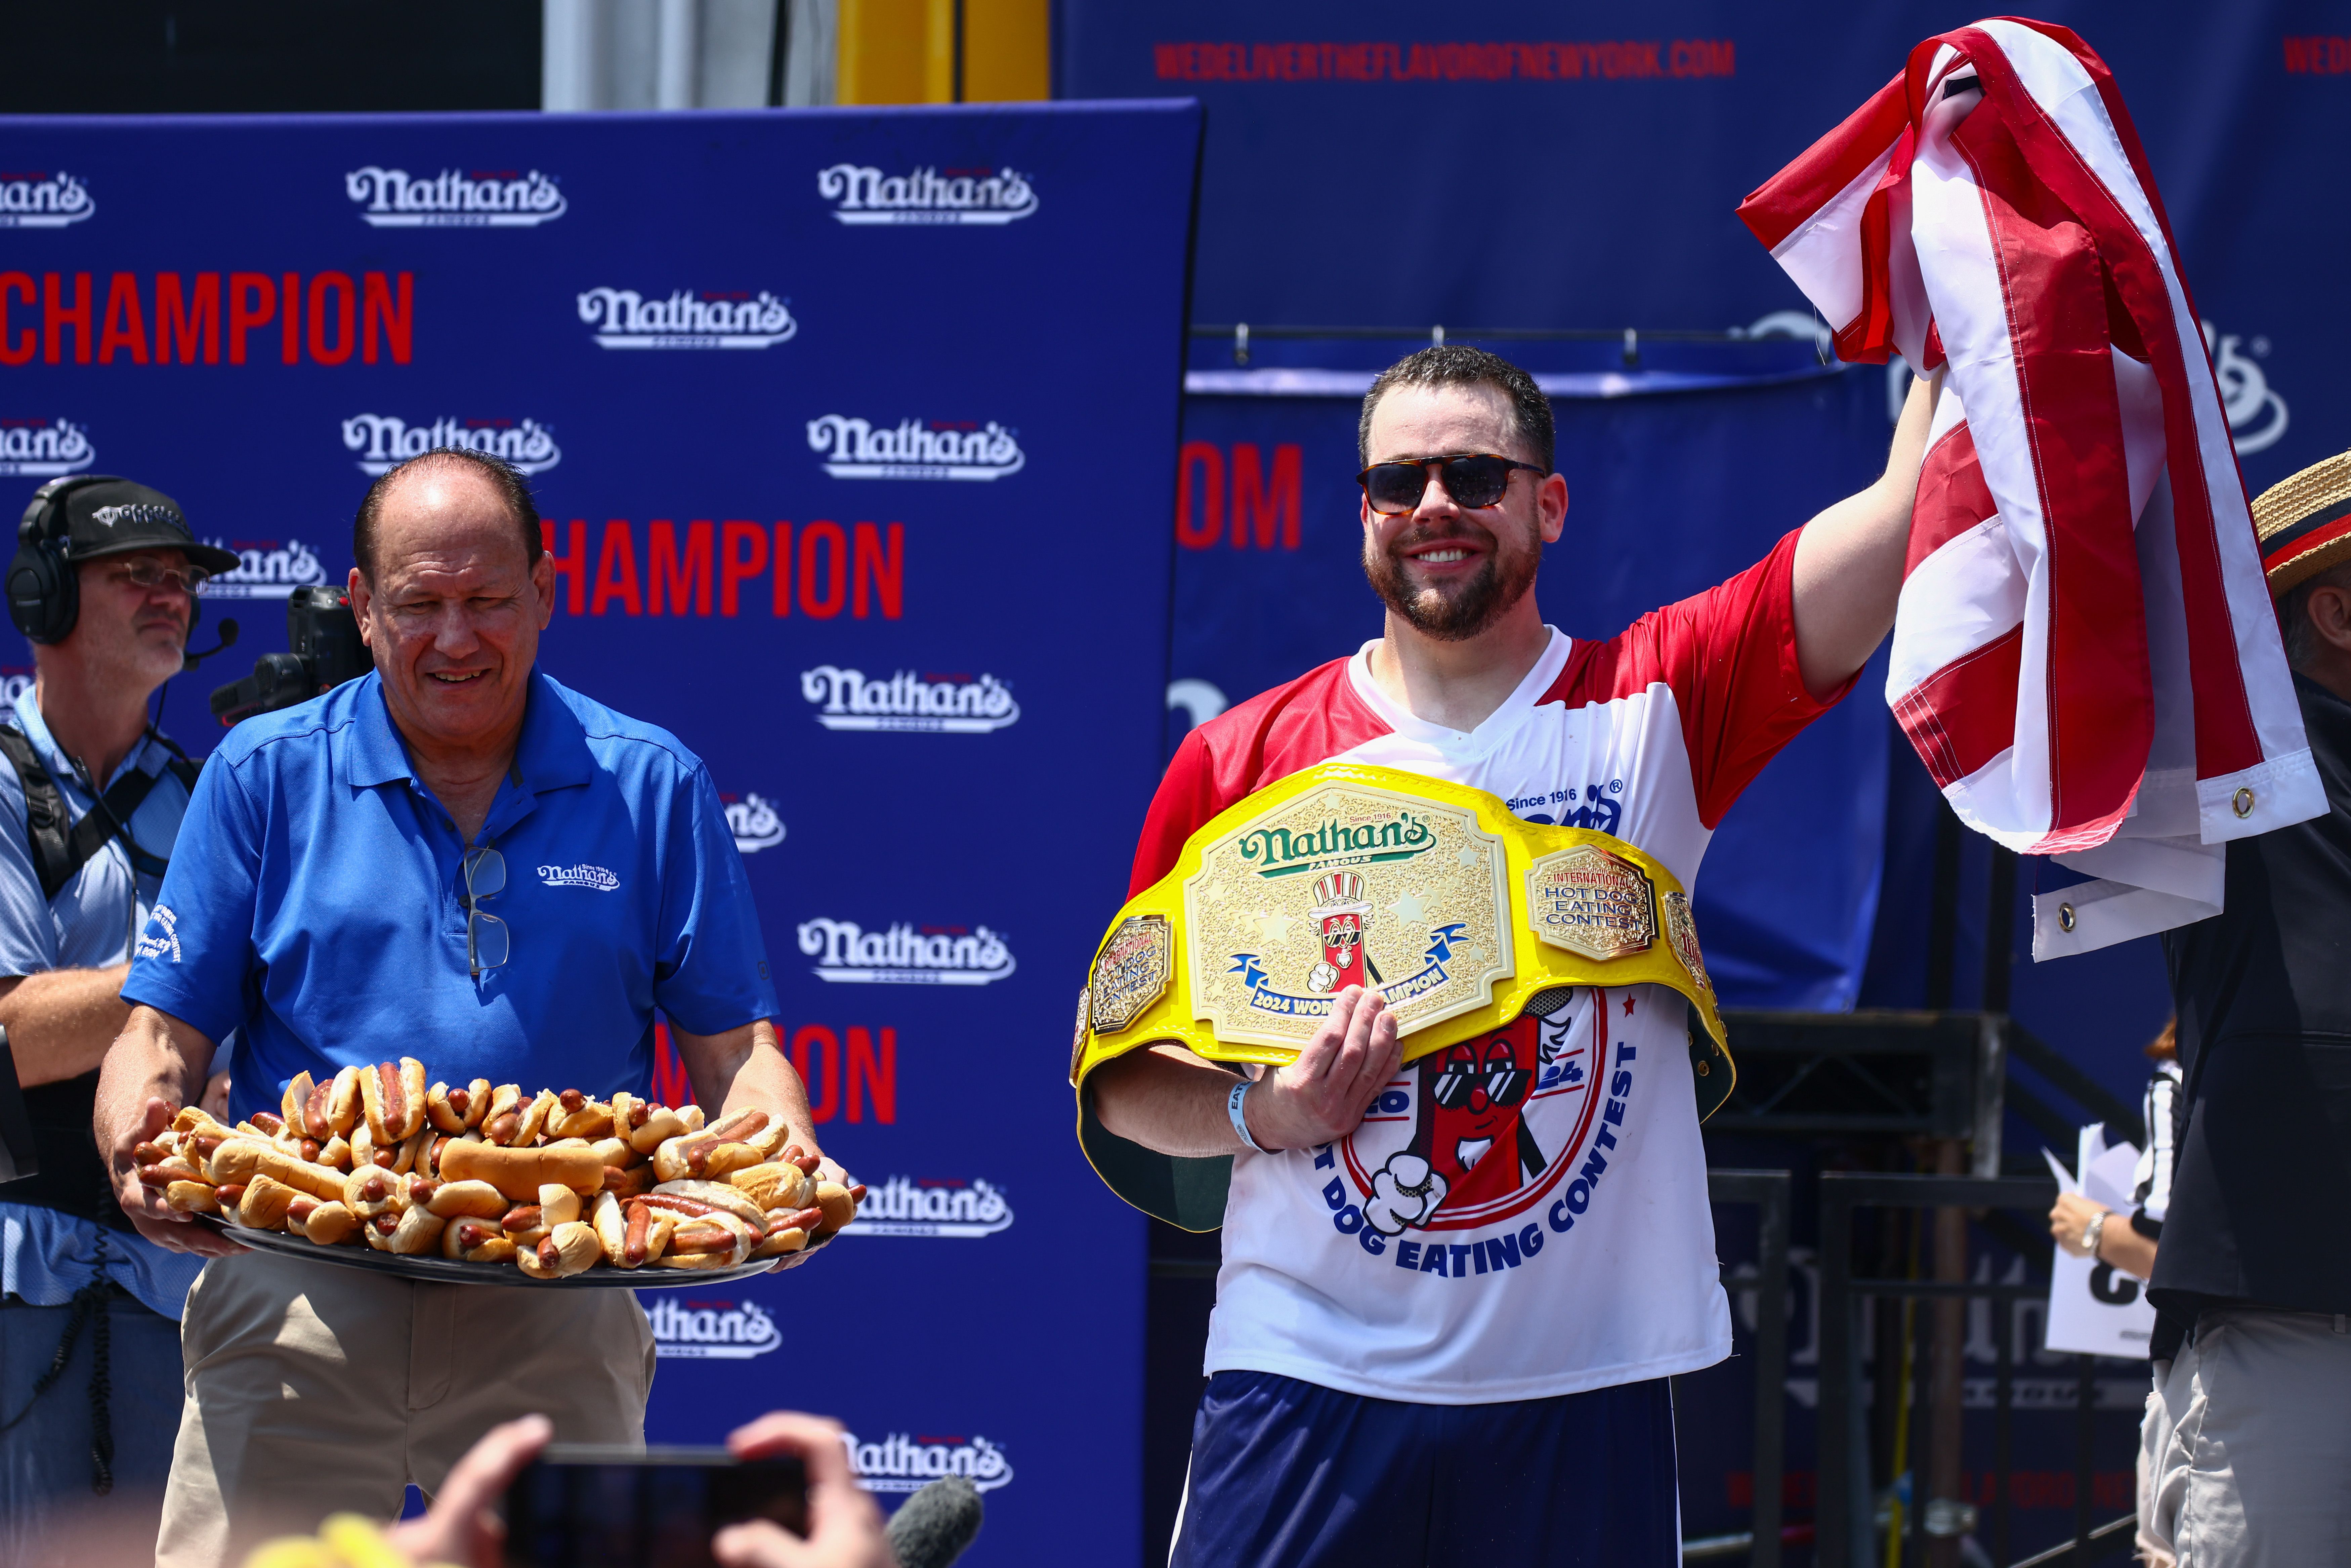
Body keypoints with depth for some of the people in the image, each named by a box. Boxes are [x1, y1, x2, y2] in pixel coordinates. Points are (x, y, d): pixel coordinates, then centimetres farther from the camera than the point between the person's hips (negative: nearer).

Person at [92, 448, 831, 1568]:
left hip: (556, 1322, 0)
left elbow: (734, 1043, 8)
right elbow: (165, 1034, 7)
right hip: (297, 1303, 0)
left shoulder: (650, 789, 9)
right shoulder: (264, 776, 8)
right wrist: (137, 1146, -16)